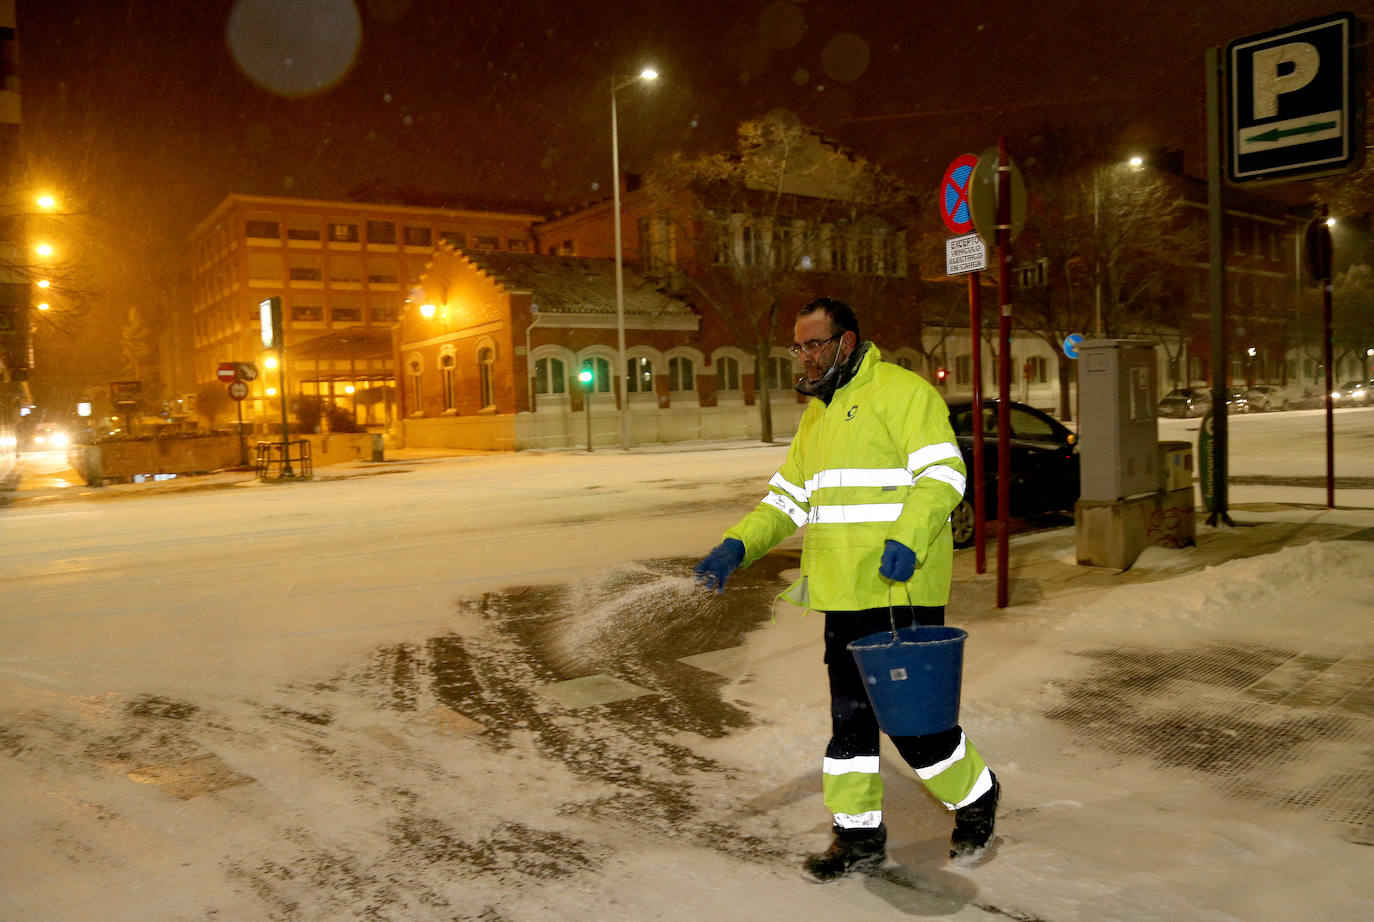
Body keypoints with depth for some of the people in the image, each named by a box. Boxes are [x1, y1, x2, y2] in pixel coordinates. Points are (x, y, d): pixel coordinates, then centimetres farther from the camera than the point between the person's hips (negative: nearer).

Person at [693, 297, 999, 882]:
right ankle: (859, 835, 26)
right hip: (845, 594, 8)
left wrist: (907, 538, -29)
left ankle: (976, 798, 25)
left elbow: (943, 473, -14)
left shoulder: (902, 391, -6)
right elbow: (789, 496, 19)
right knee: (850, 716, 12)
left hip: (903, 591, -8)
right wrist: (738, 546, 6)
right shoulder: (818, 414, 19)